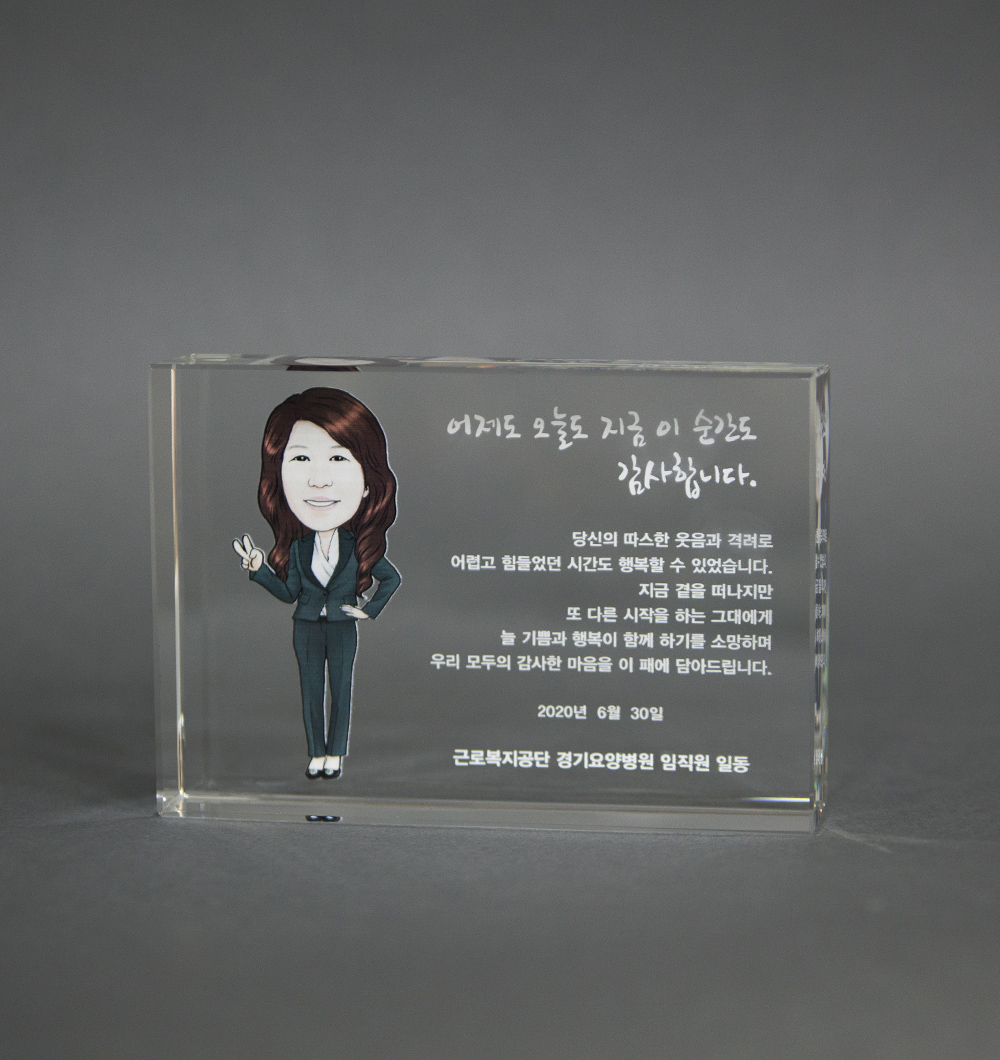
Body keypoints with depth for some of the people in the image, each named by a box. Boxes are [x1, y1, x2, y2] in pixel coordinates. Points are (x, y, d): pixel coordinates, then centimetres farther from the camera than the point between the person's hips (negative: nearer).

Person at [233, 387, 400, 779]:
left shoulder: (359, 546, -8)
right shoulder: (298, 548, -3)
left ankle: (335, 754, 15)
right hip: (307, 628, 2)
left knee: (341, 691, 4)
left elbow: (392, 578, 4)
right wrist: (259, 568, -7)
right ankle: (317, 755, 17)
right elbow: (289, 593, 2)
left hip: (342, 628, -2)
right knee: (311, 691, 8)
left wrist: (370, 609, -2)